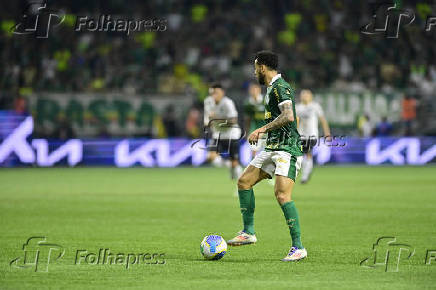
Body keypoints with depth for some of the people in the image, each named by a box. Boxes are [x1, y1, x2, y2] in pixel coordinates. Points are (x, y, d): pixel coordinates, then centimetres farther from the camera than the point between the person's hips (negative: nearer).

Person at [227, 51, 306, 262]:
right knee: (244, 181, 8)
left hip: (286, 149, -11)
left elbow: (288, 116, -26)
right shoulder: (272, 88, 18)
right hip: (272, 148, 11)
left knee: (282, 194, -19)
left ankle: (298, 247, -16)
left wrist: (262, 129, -24)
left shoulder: (280, 87, -13)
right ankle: (248, 232, 15)